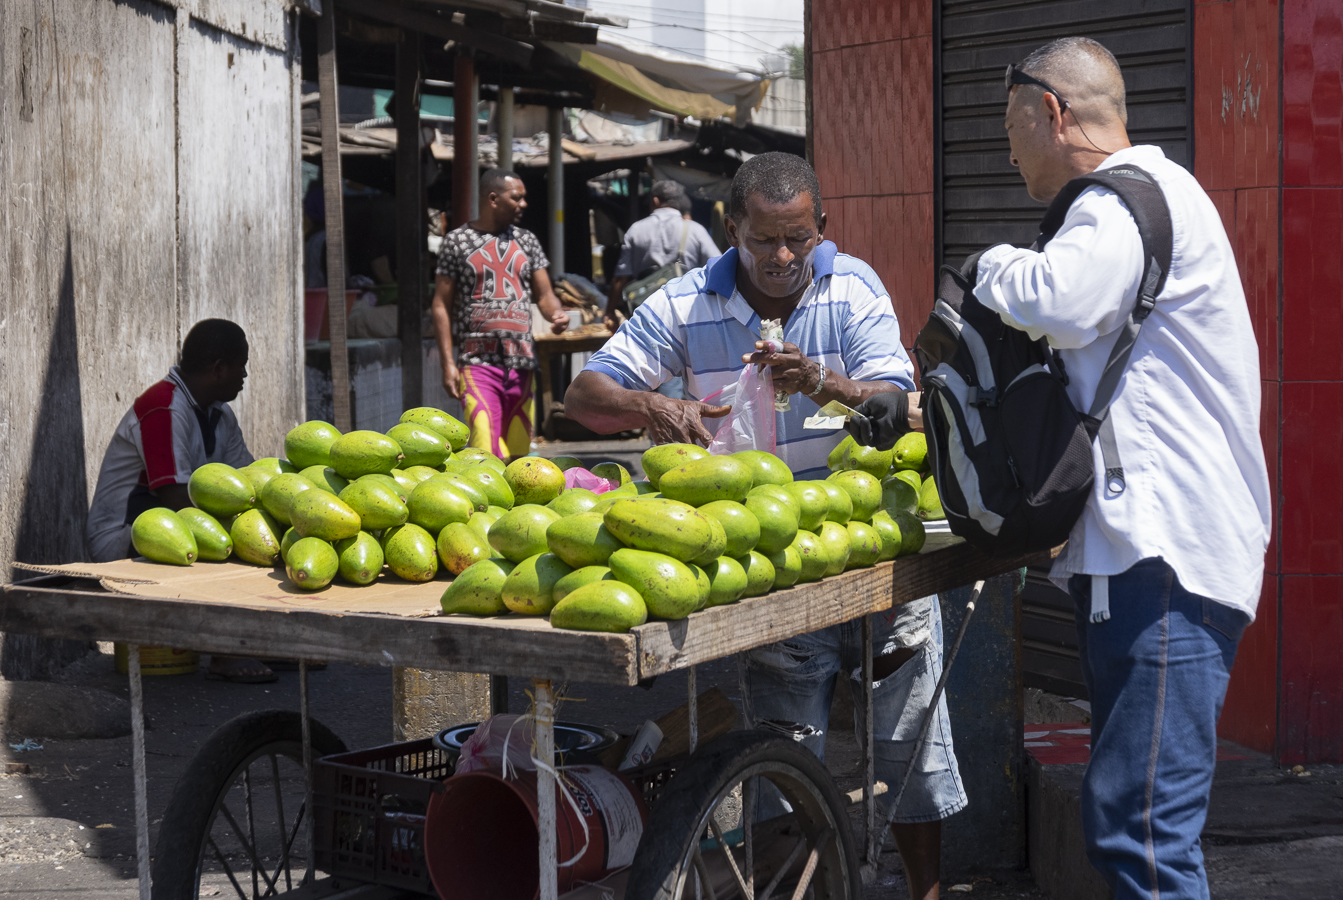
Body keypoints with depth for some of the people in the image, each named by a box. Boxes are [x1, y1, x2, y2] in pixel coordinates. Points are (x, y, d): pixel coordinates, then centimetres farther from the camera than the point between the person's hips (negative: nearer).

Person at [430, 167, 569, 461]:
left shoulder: (526, 241, 13)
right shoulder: (457, 241, 2)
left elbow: (544, 294, 13)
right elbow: (442, 305, 1)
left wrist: (557, 313, -12)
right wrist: (448, 363, -7)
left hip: (521, 362, 4)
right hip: (478, 361, -4)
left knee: (517, 454, 7)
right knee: (485, 454, -18)